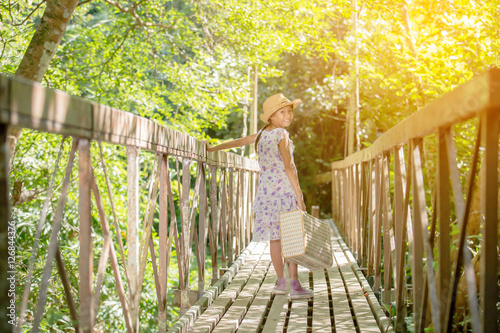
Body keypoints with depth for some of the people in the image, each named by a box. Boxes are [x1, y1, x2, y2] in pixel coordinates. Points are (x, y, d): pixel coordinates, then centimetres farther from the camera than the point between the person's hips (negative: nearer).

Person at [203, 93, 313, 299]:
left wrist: (212, 149, 36)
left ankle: (281, 281, 21)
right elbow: (289, 167, -13)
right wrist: (299, 197, -14)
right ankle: (294, 286, -8)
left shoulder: (261, 134, 13)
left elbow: (237, 142, 22)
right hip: (284, 189, -7)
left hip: (265, 189, 7)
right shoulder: (281, 134, -7)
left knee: (274, 237, 12)